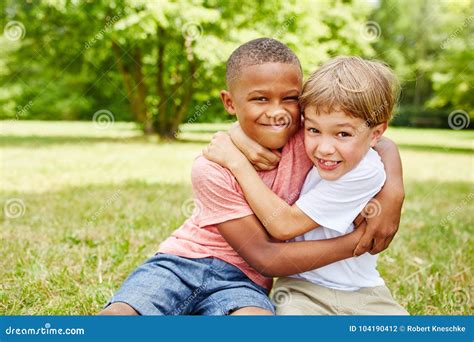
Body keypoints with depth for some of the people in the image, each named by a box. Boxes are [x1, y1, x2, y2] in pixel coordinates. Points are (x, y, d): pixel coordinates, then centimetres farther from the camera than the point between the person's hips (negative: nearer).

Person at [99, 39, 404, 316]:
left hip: (242, 279, 2)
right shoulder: (213, 168, -18)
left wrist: (391, 195, -19)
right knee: (115, 315, -27)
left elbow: (384, 145, 4)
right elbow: (264, 257, -17)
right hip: (186, 258, -2)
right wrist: (356, 242, -19)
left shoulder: (307, 138, -9)